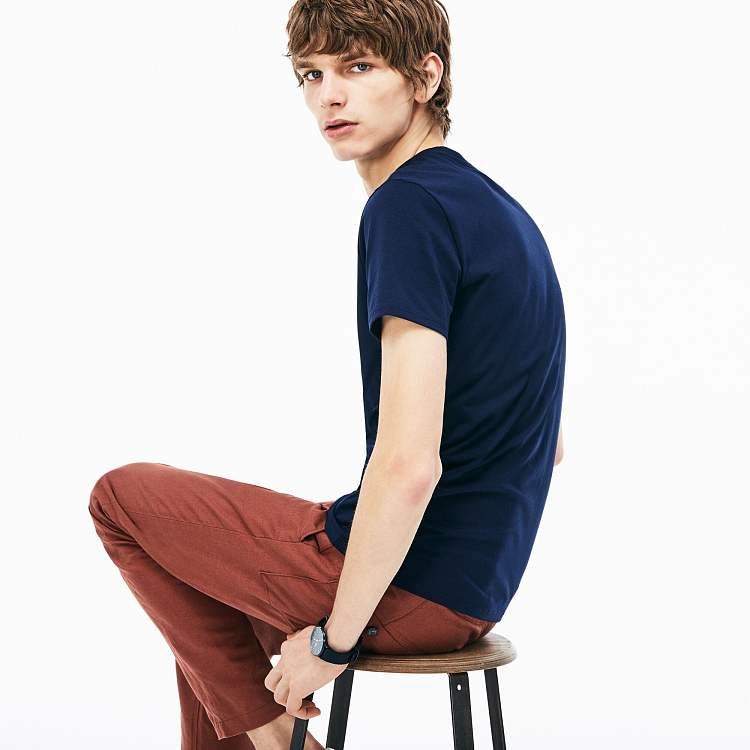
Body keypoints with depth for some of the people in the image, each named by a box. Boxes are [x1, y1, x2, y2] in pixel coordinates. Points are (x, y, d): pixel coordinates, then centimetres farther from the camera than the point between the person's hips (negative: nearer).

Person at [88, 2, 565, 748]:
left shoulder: (408, 206, -20)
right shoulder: (498, 208, 10)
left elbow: (408, 465, -28)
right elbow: (546, 441, 16)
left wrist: (336, 635, -15)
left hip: (413, 586, -9)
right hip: (478, 581, 9)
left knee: (123, 496, 7)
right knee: (209, 567, 29)